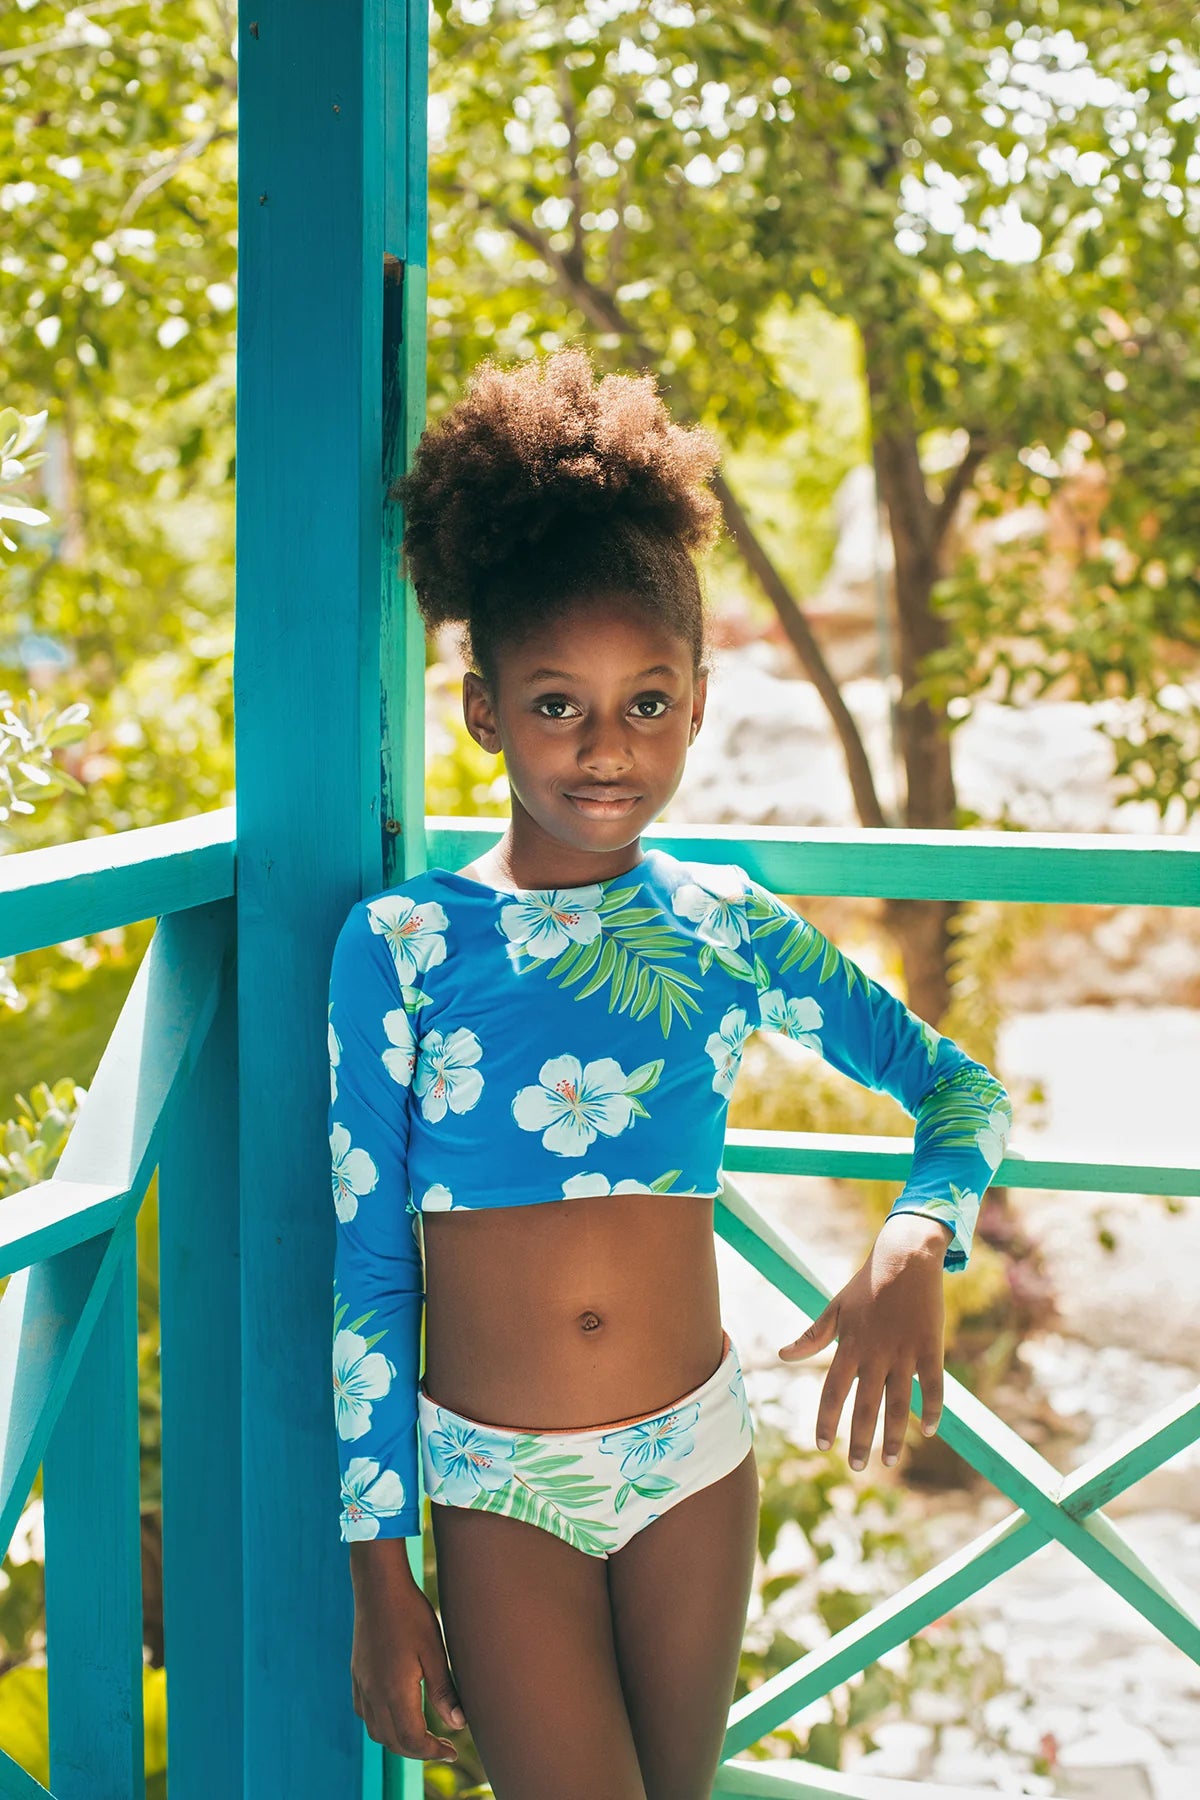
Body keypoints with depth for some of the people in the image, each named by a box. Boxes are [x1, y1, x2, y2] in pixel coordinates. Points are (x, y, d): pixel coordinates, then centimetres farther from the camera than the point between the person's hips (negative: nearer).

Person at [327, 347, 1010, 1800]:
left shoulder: (727, 930, -1)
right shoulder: (400, 944, -8)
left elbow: (959, 1088, 5)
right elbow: (365, 1268, -5)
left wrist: (916, 1241, -18)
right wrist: (378, 1572, -5)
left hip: (694, 1460, 3)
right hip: (498, 1489, -2)